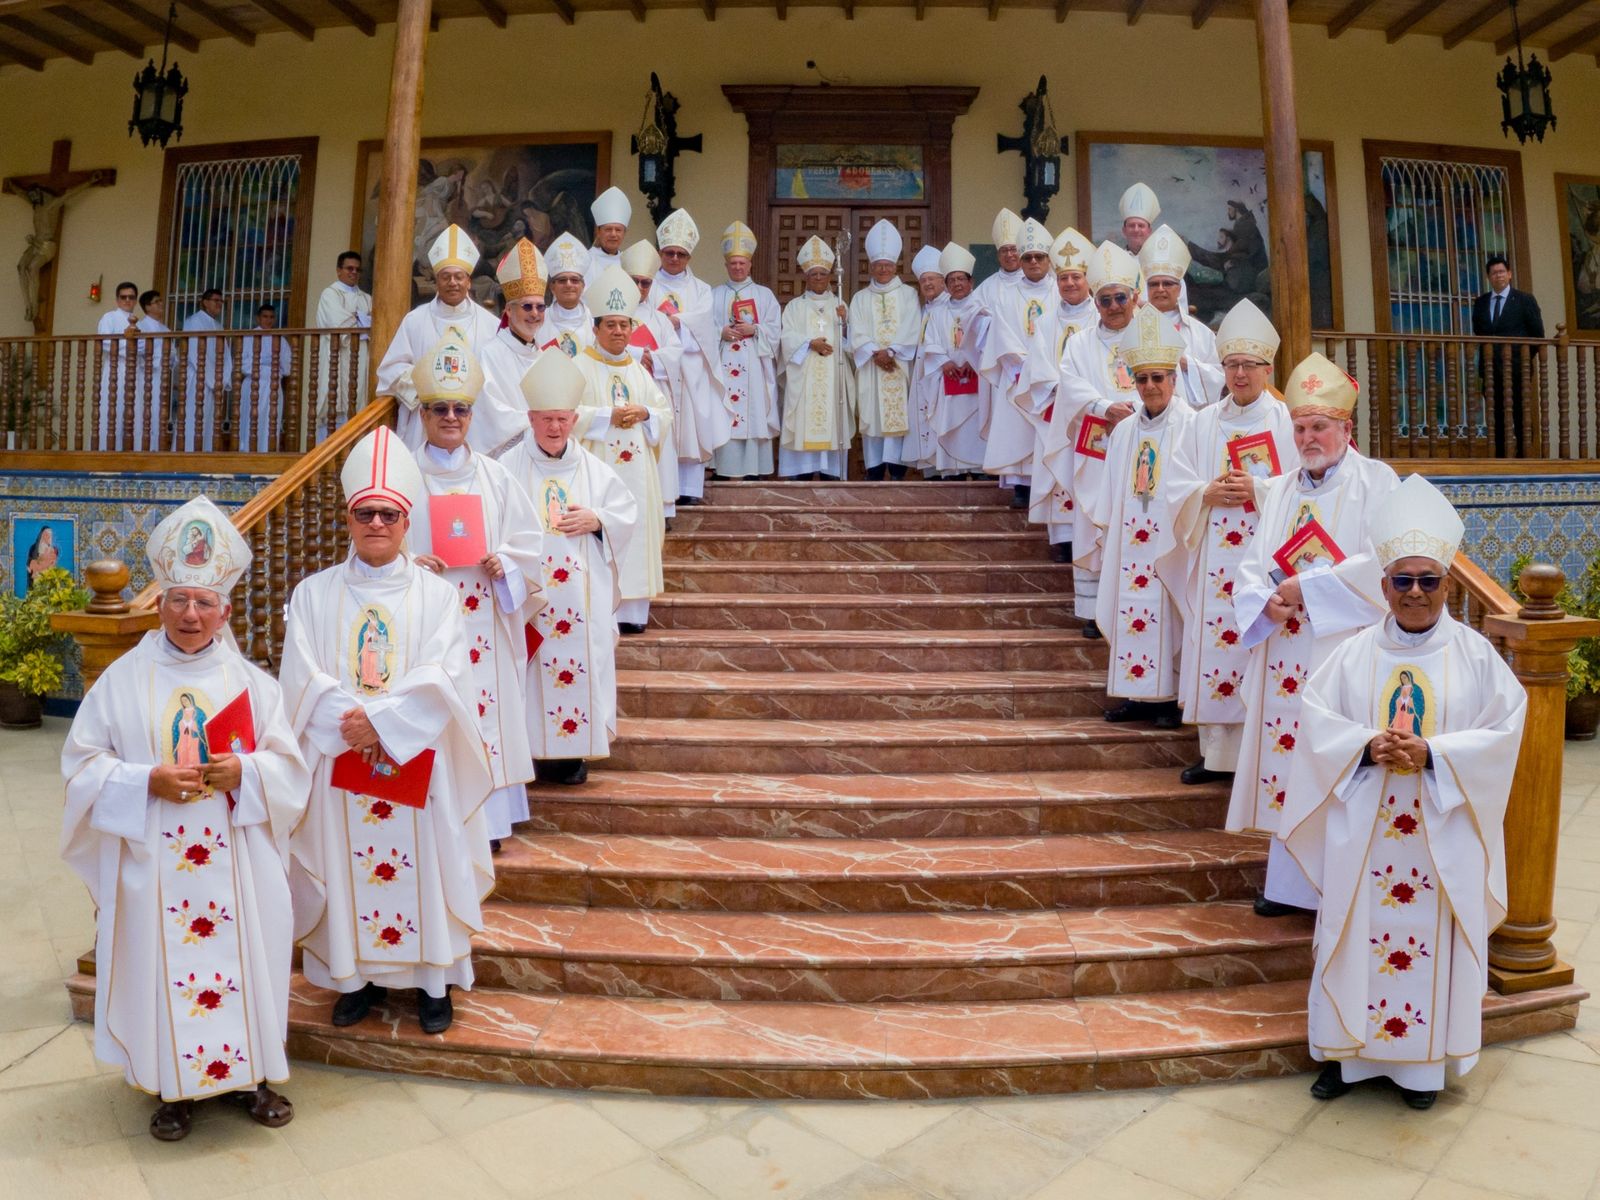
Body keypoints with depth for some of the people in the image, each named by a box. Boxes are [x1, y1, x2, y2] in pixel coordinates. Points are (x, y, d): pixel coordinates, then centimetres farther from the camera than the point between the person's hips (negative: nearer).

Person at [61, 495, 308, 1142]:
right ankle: (175, 1086, 23)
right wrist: (148, 781, -15)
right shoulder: (123, 679, 2)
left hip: (236, 862, 1)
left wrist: (244, 771, -16)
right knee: (163, 962, 4)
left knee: (240, 959, 5)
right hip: (153, 861, 0)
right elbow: (82, 761, 1)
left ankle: (247, 1073, 23)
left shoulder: (250, 681, 4)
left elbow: (289, 764, 4)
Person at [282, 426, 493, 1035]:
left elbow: (442, 679, -10)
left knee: (421, 864, 5)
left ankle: (432, 979, 19)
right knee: (346, 867, 8)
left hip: (416, 765, -1)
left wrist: (380, 723, -19)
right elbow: (304, 681, -4)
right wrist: (354, 725, -18)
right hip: (338, 765, 2)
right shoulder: (313, 594, 4)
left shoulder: (436, 595, 0)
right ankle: (357, 975, 25)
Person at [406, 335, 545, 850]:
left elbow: (527, 543, 10)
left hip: (485, 625, 2)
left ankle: (487, 818, 14)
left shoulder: (496, 477, 9)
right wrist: (409, 563, -14)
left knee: (486, 706, 2)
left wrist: (503, 563, -9)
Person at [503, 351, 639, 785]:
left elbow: (628, 512, 12)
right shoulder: (510, 468, 4)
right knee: (533, 666, -5)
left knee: (582, 663, 1)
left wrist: (597, 520, -5)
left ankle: (573, 752, 10)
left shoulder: (594, 470, 12)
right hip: (529, 590, -2)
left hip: (583, 597, 3)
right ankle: (533, 750, 3)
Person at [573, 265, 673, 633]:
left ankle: (630, 611, 6)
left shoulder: (639, 371, 18)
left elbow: (666, 411, 15)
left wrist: (644, 413, -5)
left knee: (635, 532, 2)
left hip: (636, 468, 5)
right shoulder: (581, 366, 2)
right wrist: (609, 415, -15)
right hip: (597, 464, -5)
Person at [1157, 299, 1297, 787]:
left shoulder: (1286, 421, 4)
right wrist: (1208, 493, -10)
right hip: (1213, 558, 3)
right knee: (1214, 644, 2)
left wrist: (1258, 490, -14)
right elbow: (1176, 482, 8)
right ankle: (1217, 752, 10)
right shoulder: (1204, 422, 14)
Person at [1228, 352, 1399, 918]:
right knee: (1287, 760, 7)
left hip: (1344, 653, -5)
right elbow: (1251, 567, 10)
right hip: (1284, 658, 5)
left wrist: (1307, 587, -14)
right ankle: (1290, 880, 16)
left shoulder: (1374, 481, 0)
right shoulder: (1280, 490, 16)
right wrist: (1266, 599, -11)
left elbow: (1381, 565, -13)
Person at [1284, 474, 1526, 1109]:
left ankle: (1424, 1061, 21)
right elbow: (1317, 716, 0)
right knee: (1358, 936, 6)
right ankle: (1347, 1050, 20)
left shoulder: (1475, 653, 0)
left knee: (1431, 939, 5)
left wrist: (1431, 754, -17)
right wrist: (1368, 746, -17)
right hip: (1363, 828, 1)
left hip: (1442, 831, -1)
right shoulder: (1355, 653, 2)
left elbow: (1503, 730, -4)